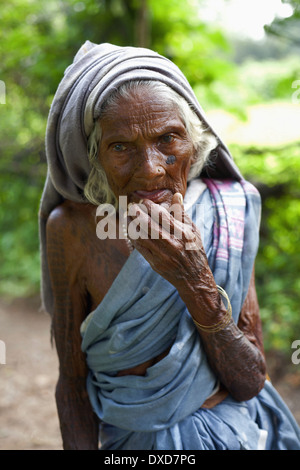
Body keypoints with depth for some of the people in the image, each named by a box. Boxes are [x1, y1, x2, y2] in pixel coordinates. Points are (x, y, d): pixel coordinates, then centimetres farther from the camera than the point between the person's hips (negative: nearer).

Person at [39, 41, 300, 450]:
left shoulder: (229, 216, -15)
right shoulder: (72, 229, -18)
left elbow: (250, 384, -16)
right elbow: (73, 384, -11)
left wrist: (196, 283, -29)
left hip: (240, 431, 2)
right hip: (133, 441, -1)